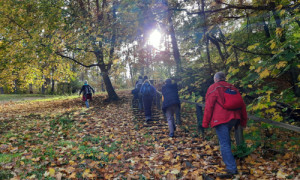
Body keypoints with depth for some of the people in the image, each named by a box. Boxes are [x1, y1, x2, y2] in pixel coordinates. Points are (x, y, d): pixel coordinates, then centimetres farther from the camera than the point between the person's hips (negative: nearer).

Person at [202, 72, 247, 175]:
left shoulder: (213, 88, -1)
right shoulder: (232, 88, 16)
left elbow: (209, 107, -8)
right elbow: (242, 104, 15)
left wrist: (205, 123, -4)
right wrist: (243, 121, 21)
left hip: (221, 119, -7)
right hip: (233, 118, 7)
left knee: (224, 143, -3)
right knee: (226, 138, 26)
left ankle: (231, 168, -3)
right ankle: (227, 159, 34)